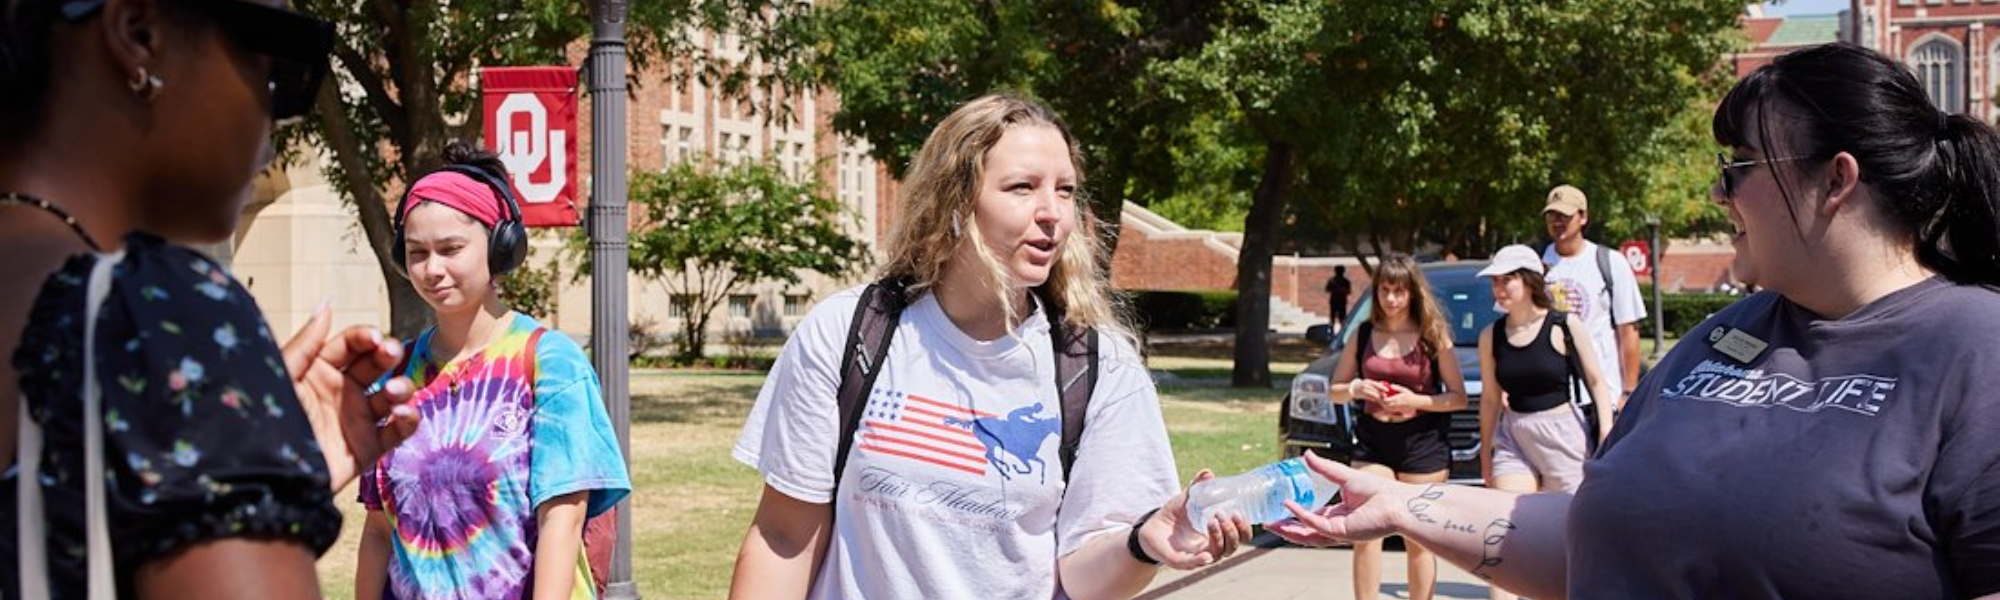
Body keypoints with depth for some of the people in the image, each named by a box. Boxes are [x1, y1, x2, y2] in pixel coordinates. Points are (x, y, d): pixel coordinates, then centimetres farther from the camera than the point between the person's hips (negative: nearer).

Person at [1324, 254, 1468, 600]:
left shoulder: (1432, 336, -3)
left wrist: (1415, 400, -18)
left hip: (1422, 441, -2)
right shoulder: (1363, 335, 5)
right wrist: (1356, 390, -11)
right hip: (1373, 439, 2)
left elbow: (1459, 398, -4)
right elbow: (1335, 390, 11)